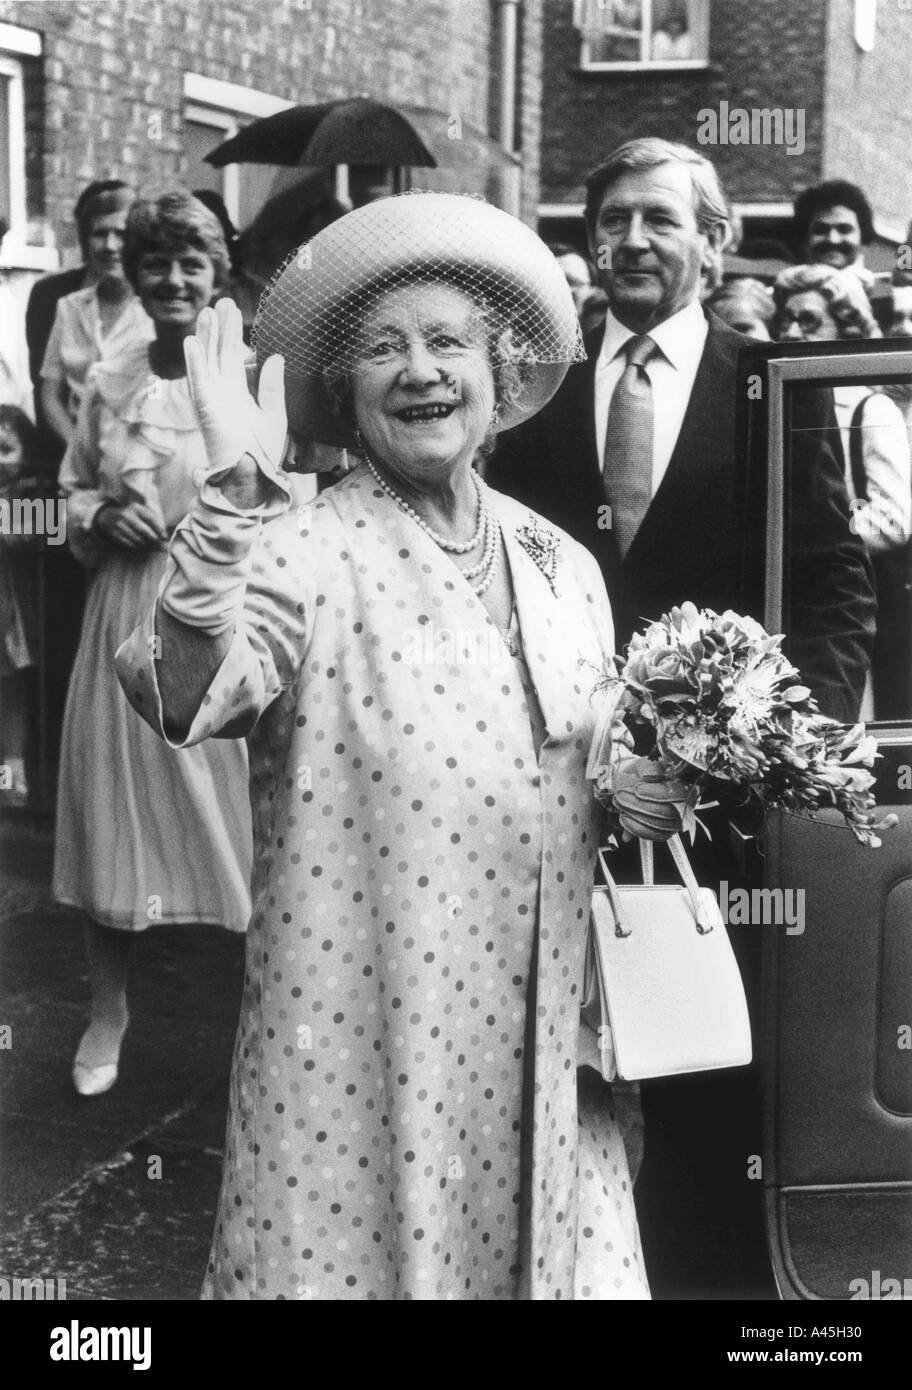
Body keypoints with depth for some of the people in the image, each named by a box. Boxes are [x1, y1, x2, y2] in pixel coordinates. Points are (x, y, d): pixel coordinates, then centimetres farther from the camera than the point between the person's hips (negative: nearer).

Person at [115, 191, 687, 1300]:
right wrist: (234, 491, -35)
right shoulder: (300, 551, -9)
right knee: (357, 1254, 7)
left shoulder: (564, 566, 8)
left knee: (548, 1253, 14)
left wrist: (644, 800, -1)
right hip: (360, 1043, -5)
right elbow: (182, 701, -28)